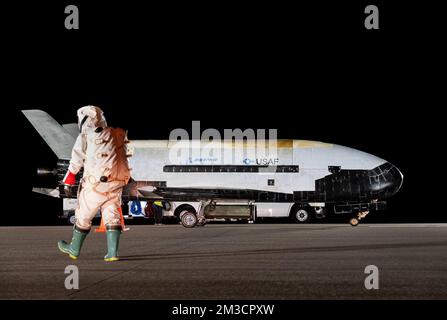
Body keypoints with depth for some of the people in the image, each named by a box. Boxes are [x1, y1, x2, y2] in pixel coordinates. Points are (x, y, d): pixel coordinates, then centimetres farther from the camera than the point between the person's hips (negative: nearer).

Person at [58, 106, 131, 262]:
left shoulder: (85, 137, -1)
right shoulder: (116, 135, 13)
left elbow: (76, 162, 1)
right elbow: (122, 158, 14)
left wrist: (68, 183, 7)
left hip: (96, 184, -4)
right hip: (116, 184, 4)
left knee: (84, 215, 11)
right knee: (112, 216, 7)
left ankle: (74, 249, 25)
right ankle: (112, 252, -3)